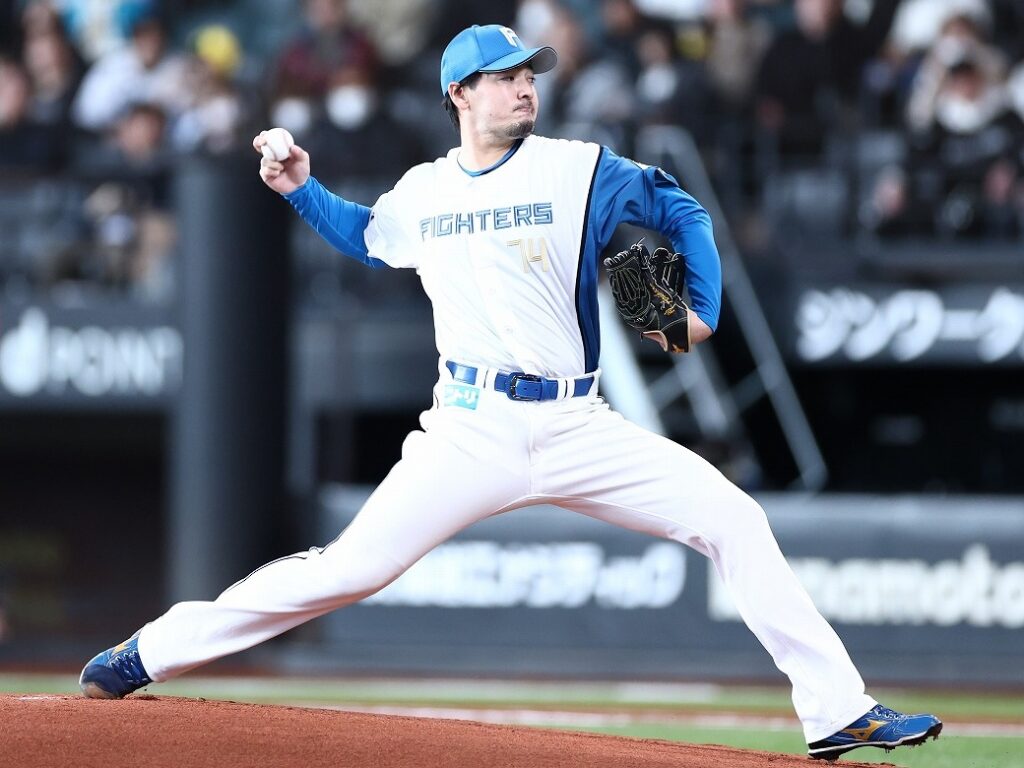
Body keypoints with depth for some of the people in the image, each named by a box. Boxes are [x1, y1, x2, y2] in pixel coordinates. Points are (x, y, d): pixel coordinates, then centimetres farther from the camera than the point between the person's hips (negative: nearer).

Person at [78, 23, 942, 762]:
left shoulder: (579, 170, 1)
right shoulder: (418, 194, 9)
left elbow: (684, 214, 12)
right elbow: (365, 237, 31)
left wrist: (703, 310, 0)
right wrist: (304, 189, 15)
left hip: (576, 428, 0)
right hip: (470, 431, 0)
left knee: (733, 520, -14)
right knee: (351, 567, -11)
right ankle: (151, 653, 1)